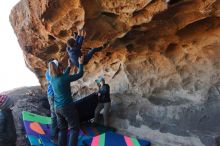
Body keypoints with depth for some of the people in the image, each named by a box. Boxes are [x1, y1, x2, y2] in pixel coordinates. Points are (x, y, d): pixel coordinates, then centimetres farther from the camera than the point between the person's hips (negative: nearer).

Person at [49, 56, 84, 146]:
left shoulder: (52, 79, 3)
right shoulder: (64, 79, -18)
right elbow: (80, 74, -10)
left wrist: (69, 67, 30)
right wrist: (80, 64, 5)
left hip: (57, 108, 8)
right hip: (67, 107, -7)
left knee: (62, 129, 14)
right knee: (74, 128, 1)